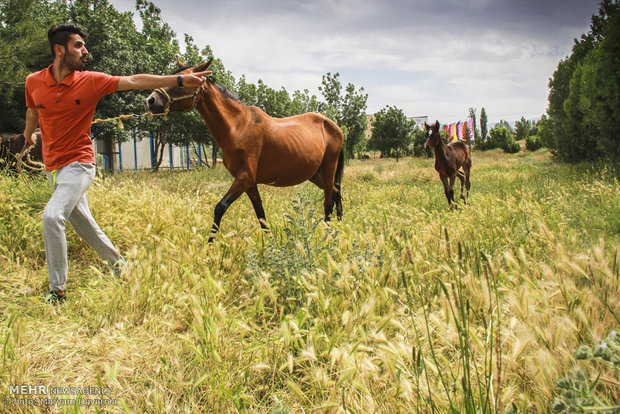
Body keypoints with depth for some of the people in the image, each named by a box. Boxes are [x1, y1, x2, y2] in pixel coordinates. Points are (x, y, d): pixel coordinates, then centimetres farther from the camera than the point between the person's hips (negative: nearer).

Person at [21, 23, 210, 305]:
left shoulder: (91, 81, -9)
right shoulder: (33, 82, 0)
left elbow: (134, 81, -15)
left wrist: (179, 80, -20)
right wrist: (29, 133, 40)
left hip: (79, 163, -5)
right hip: (52, 166, 5)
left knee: (52, 215, -23)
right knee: (84, 224, 12)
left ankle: (57, 291, -14)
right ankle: (120, 267, 32)